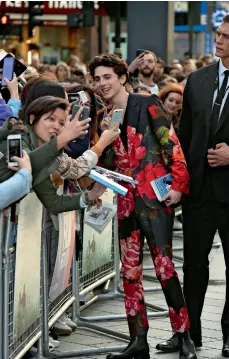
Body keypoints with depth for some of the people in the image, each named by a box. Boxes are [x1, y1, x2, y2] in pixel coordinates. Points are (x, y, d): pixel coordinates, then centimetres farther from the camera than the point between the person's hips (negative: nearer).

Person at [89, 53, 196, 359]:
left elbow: (172, 145, -8)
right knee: (130, 270, 6)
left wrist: (178, 184, -16)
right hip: (126, 199, 7)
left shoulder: (148, 104, -3)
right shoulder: (106, 117, 15)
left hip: (154, 195, -7)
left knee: (164, 265, -10)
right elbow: (107, 162, 15)